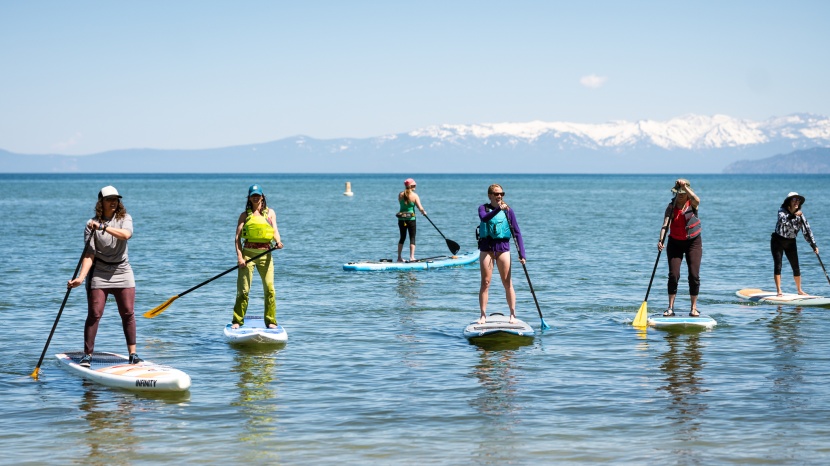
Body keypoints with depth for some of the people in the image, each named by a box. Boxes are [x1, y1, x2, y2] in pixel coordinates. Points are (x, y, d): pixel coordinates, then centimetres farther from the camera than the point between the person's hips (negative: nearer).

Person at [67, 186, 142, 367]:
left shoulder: (124, 218, 0)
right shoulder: (92, 224, -6)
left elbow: (126, 235, -23)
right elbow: (89, 254, -12)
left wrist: (103, 227, -31)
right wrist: (81, 277, -25)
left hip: (122, 272, 2)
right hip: (99, 273, -2)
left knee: (128, 313, -1)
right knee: (94, 313, -6)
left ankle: (133, 353, 4)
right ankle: (87, 355, 0)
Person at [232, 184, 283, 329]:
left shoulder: (270, 212, 13)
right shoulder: (245, 215, 8)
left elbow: (275, 230, 2)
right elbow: (237, 237, 2)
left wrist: (278, 242, -21)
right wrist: (239, 256, -10)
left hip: (265, 254, 1)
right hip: (248, 253, -1)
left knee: (269, 289, -6)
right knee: (243, 290, -3)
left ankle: (270, 321, 2)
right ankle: (237, 320, 5)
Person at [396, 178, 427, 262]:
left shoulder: (400, 194, 0)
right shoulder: (414, 196, -10)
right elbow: (420, 207, -12)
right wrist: (423, 212, 8)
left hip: (401, 219, 4)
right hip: (411, 219, -4)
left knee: (402, 238, 15)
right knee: (412, 238, 2)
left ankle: (399, 257, 17)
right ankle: (412, 257, -8)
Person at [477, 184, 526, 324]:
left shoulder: (508, 211, 2)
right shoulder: (483, 208, 2)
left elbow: (517, 232, 0)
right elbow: (484, 218, -23)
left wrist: (522, 253, -8)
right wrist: (498, 209, -38)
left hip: (502, 247, 0)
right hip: (486, 247, 0)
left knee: (507, 283, 1)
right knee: (485, 282, 2)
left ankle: (513, 315, 8)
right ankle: (483, 315, 8)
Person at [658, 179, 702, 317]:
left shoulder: (692, 204, -6)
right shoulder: (671, 206, -5)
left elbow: (697, 200, -32)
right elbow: (665, 225, -16)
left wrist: (685, 186, -38)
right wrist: (661, 240, -32)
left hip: (693, 242, 0)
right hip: (675, 243, 1)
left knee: (694, 275, -5)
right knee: (673, 275, -7)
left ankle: (694, 308, 3)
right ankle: (670, 308, -3)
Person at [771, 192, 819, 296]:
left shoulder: (800, 215, -4)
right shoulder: (782, 211, -14)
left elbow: (807, 230, -5)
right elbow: (782, 220, -36)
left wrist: (814, 245, -10)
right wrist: (793, 215, -48)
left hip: (791, 242, 4)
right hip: (778, 241, -4)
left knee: (796, 267, 4)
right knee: (778, 266, -8)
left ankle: (799, 290, 15)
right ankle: (778, 290, -5)